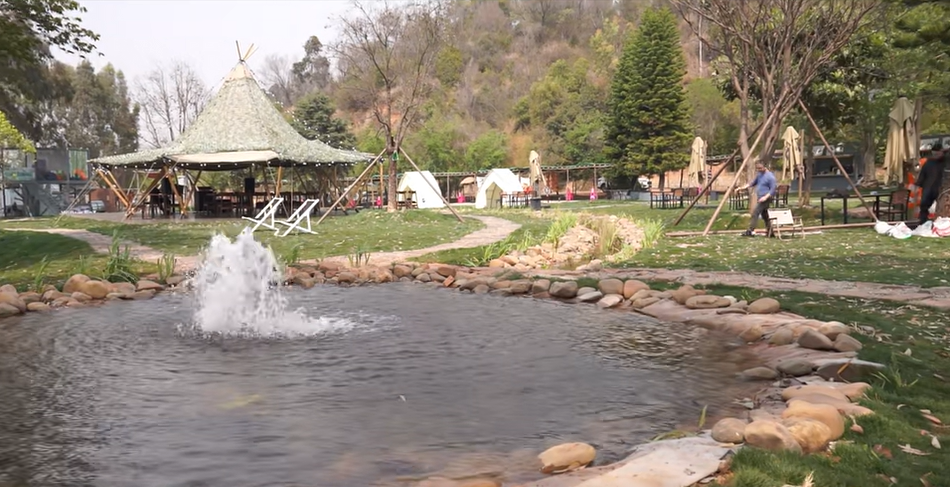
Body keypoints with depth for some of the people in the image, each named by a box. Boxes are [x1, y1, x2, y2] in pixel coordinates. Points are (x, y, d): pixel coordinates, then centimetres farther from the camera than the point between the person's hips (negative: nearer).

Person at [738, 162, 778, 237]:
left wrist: (765, 197, -28)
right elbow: (754, 182, 24)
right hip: (760, 198, 10)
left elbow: (773, 189, -17)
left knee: (755, 213, -16)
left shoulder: (770, 176, -15)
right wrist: (744, 187, 11)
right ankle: (770, 232, 24)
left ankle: (750, 231, -18)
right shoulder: (759, 174, 12)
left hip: (765, 199, -10)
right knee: (764, 215, 15)